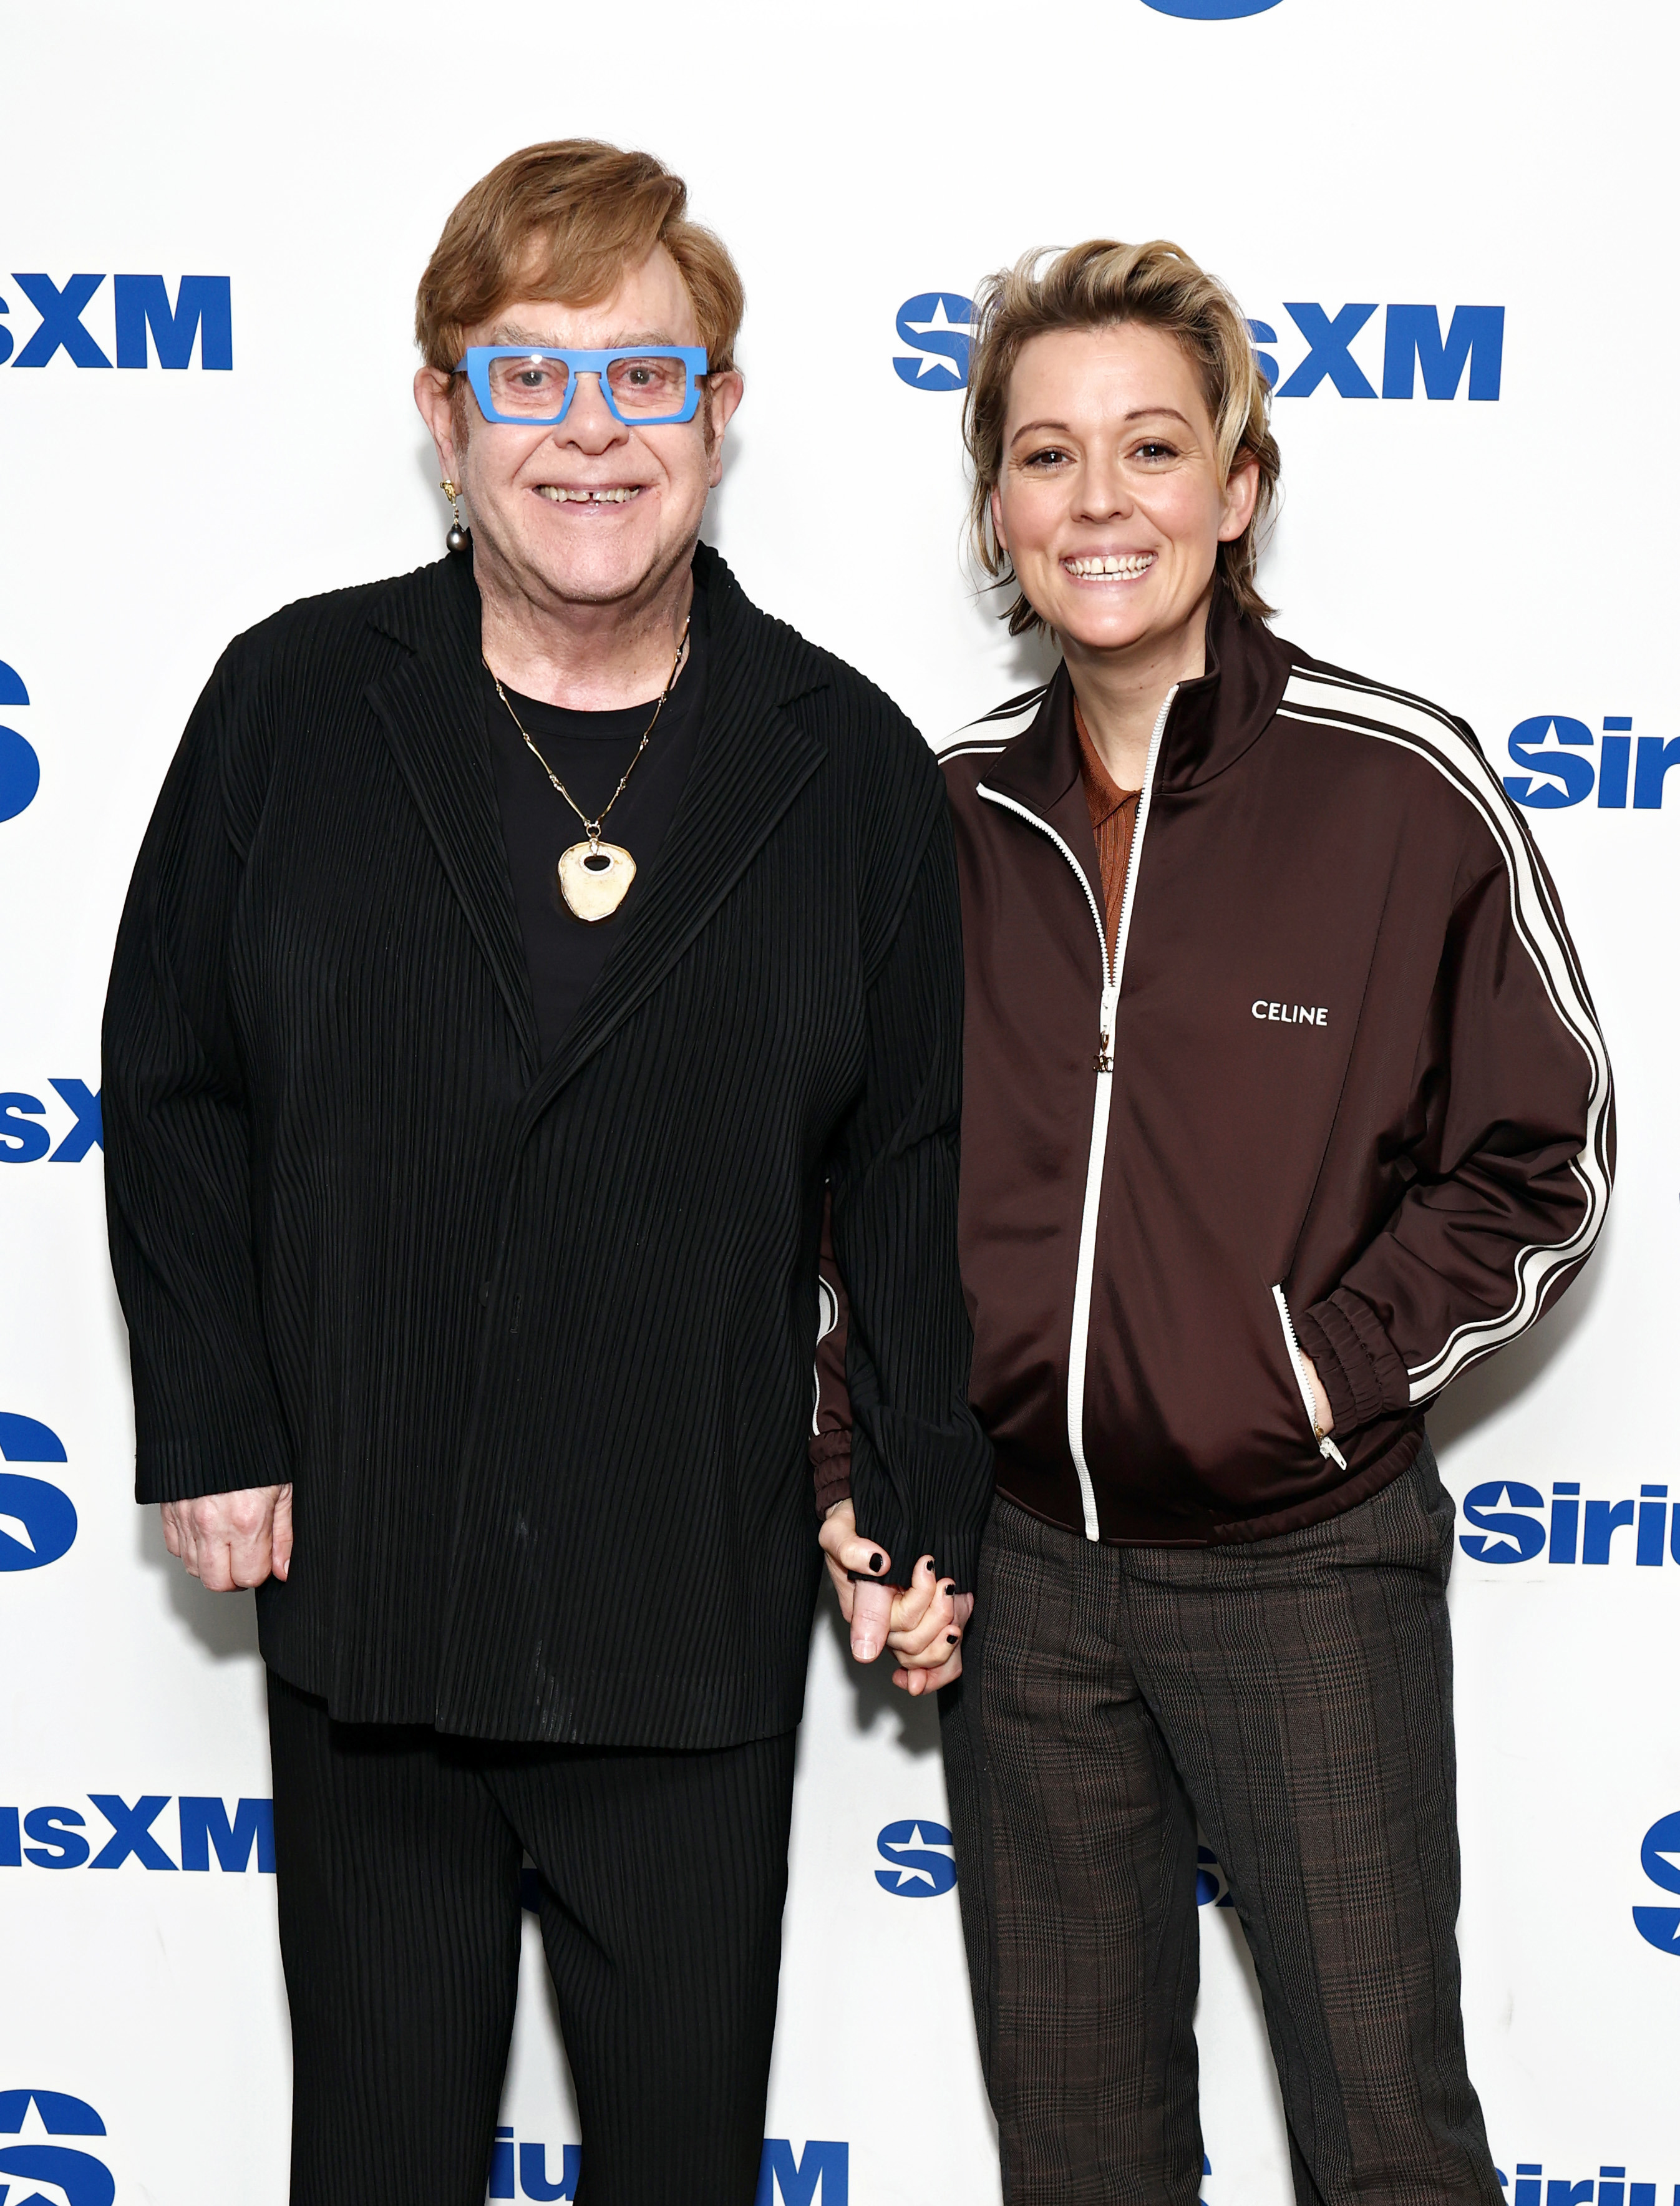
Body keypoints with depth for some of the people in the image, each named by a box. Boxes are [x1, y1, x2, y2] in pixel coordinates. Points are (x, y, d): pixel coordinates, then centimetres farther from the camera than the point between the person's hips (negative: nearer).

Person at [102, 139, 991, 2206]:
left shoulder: (852, 766, -2)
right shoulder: (293, 704, -2)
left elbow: (909, 1160, 3)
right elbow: (171, 1084, 3)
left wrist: (923, 1499, 3)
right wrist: (210, 1433, -2)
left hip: (697, 1613, 0)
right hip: (358, 1576, 1)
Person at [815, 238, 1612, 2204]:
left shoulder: (1398, 786, -11)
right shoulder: (947, 814, 1)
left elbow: (1544, 1154, -3)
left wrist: (1334, 1365, -13)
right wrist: (860, 1472, 4)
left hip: (1303, 1568, -3)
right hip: (1017, 1560, 4)